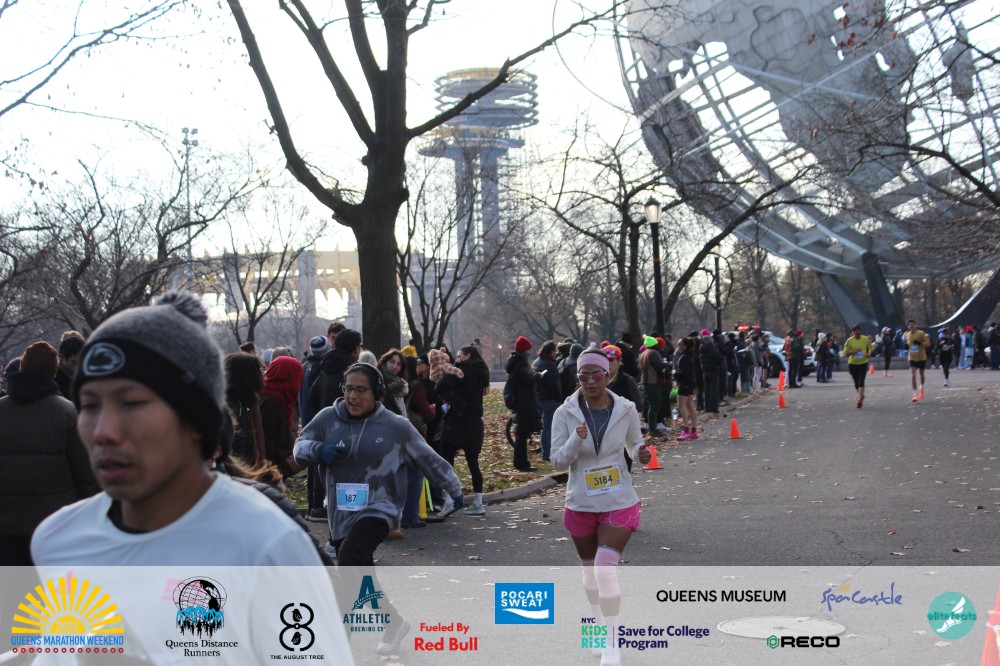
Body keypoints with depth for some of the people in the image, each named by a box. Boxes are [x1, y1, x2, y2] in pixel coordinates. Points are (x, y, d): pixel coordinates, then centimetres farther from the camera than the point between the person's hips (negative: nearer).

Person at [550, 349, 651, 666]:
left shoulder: (626, 410, -7)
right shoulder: (565, 413, -9)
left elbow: (635, 442, 10)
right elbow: (558, 461, -9)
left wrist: (642, 453, -13)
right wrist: (576, 440, -28)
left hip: (619, 503, -2)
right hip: (581, 505, 2)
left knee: (606, 569, -15)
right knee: (590, 571, 16)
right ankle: (602, 628, 40)